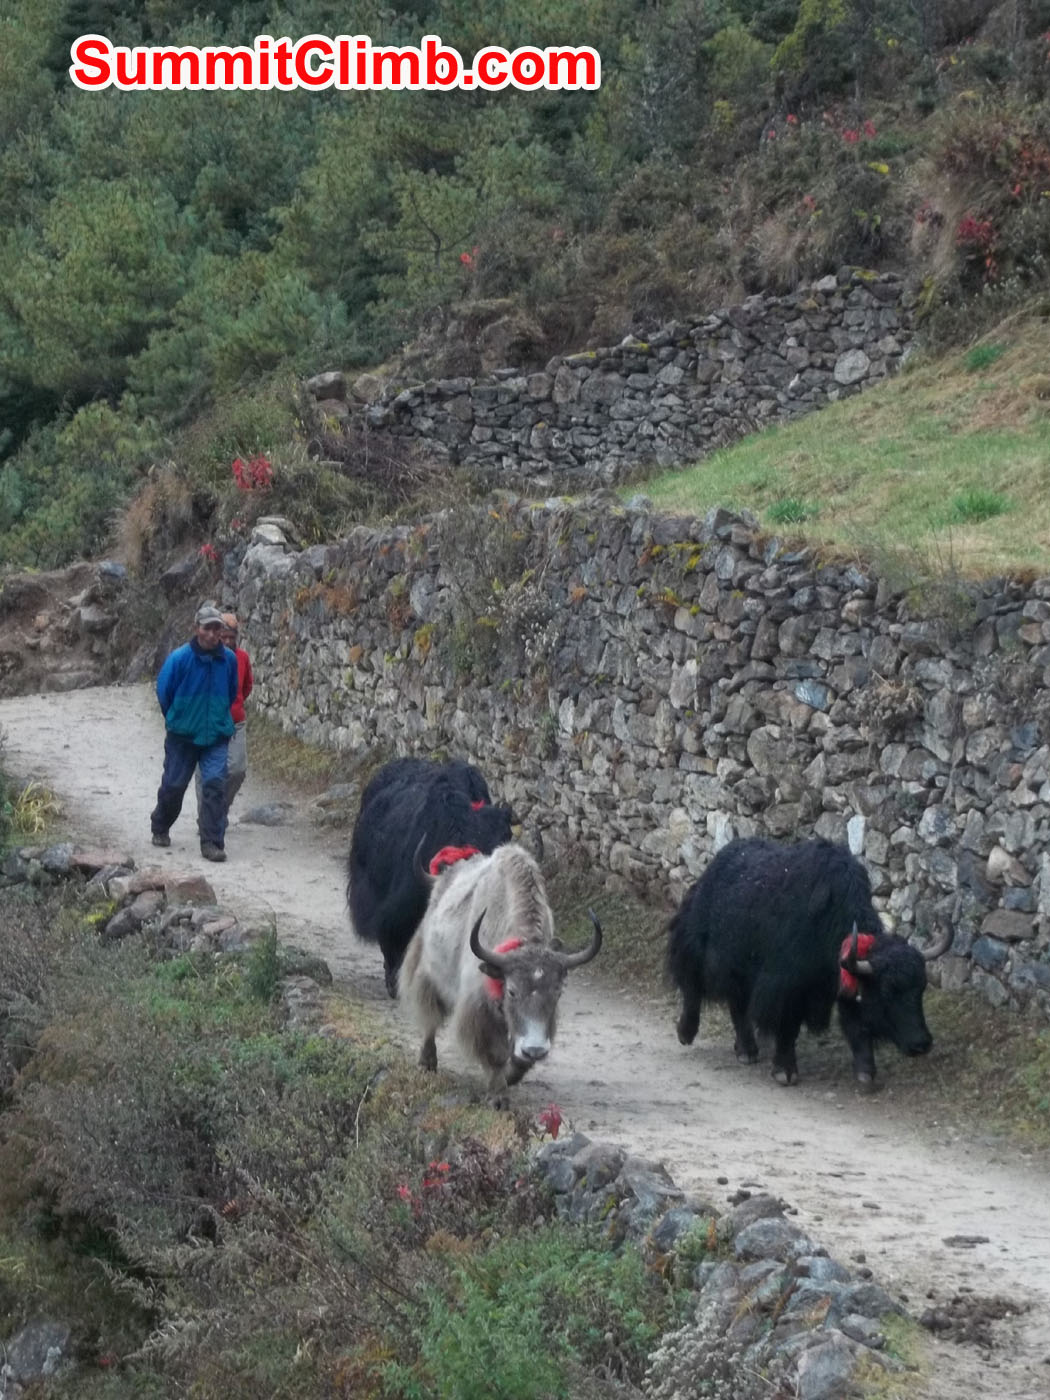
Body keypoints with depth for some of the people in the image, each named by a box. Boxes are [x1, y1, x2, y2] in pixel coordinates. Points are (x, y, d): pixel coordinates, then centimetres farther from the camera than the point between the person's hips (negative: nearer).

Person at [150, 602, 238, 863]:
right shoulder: (180, 658, -14)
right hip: (182, 734, -1)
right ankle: (160, 829, 36)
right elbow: (164, 691, -1)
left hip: (216, 735, 1)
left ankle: (212, 843, -9)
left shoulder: (229, 659, -5)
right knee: (173, 785, 10)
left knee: (215, 784, -11)